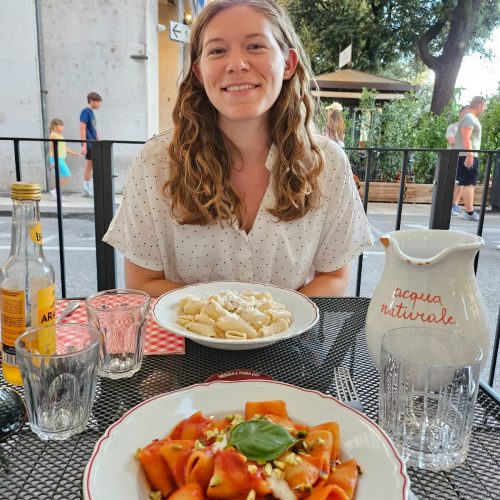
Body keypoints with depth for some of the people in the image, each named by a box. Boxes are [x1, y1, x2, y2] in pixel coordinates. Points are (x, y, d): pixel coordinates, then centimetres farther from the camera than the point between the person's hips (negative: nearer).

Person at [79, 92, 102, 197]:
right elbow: (82, 128, -17)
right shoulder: (85, 111, -11)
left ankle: (87, 190, 14)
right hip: (89, 143, -9)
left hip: (93, 143, 9)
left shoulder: (91, 112, 16)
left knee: (89, 165, 9)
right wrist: (84, 145, -21)